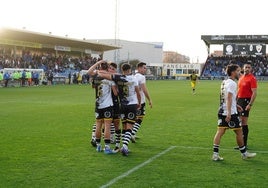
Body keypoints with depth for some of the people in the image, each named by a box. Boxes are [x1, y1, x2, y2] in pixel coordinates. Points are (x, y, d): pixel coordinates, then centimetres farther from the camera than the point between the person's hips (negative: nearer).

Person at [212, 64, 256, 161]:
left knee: (220, 131, 3)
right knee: (239, 132, 6)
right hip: (231, 113, -8)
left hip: (222, 111, 8)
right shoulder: (232, 83, -14)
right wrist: (229, 112, -27)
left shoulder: (224, 82, 14)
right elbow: (229, 98, -22)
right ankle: (244, 153, 19)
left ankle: (215, 154, -3)